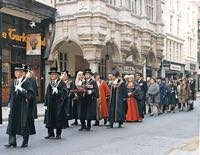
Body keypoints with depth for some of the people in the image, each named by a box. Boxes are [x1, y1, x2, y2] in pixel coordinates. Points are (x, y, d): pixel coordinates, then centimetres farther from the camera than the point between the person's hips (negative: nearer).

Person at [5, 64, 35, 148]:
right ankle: (12, 142, 4)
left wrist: (21, 89, -24)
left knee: (24, 123, 1)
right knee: (12, 123, 1)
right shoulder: (14, 82, 12)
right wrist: (9, 106, 11)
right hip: (14, 106, 6)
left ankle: (25, 142, 13)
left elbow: (30, 93, -14)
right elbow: (11, 95, 14)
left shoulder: (26, 81, -5)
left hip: (23, 106, -5)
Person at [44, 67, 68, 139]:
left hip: (58, 104, -5)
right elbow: (47, 95, 14)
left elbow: (65, 92, -14)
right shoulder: (50, 84, 14)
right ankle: (50, 134, 12)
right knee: (49, 119, 4)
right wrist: (46, 104, 9)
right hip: (50, 104, 5)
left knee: (58, 119, 0)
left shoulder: (61, 83, -3)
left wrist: (58, 91, -29)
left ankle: (58, 134, 10)